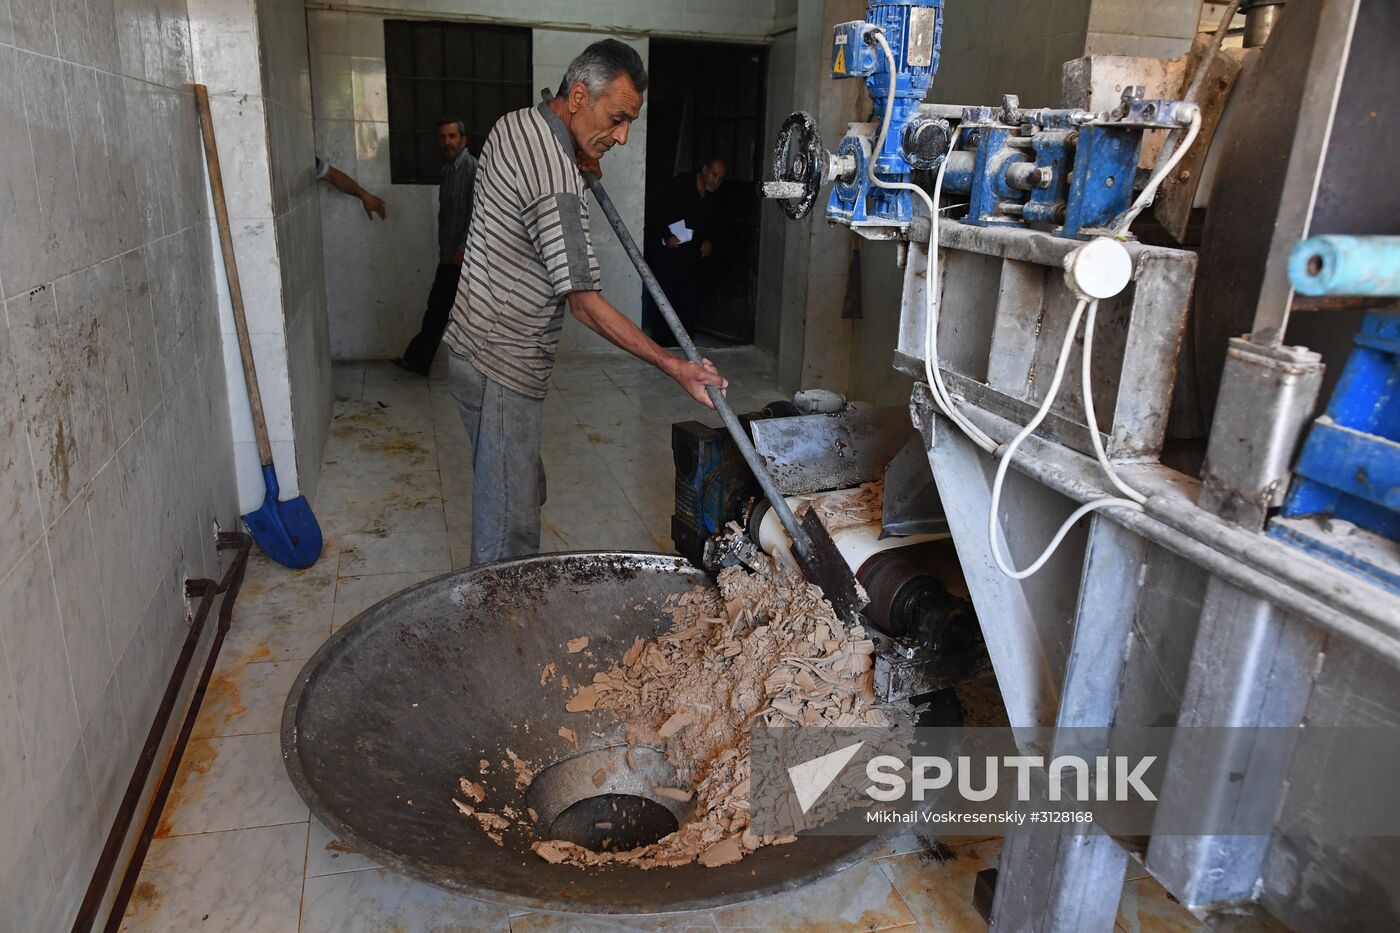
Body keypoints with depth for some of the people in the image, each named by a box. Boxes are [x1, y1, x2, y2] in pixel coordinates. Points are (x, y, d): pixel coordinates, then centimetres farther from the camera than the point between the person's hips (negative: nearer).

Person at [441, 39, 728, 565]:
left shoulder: (514, 124, 5)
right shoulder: (555, 173, -24)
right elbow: (585, 305, -24)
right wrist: (674, 367, -22)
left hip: (479, 349, 10)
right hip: (502, 369, -10)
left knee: (523, 494, 21)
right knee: (509, 531, -3)